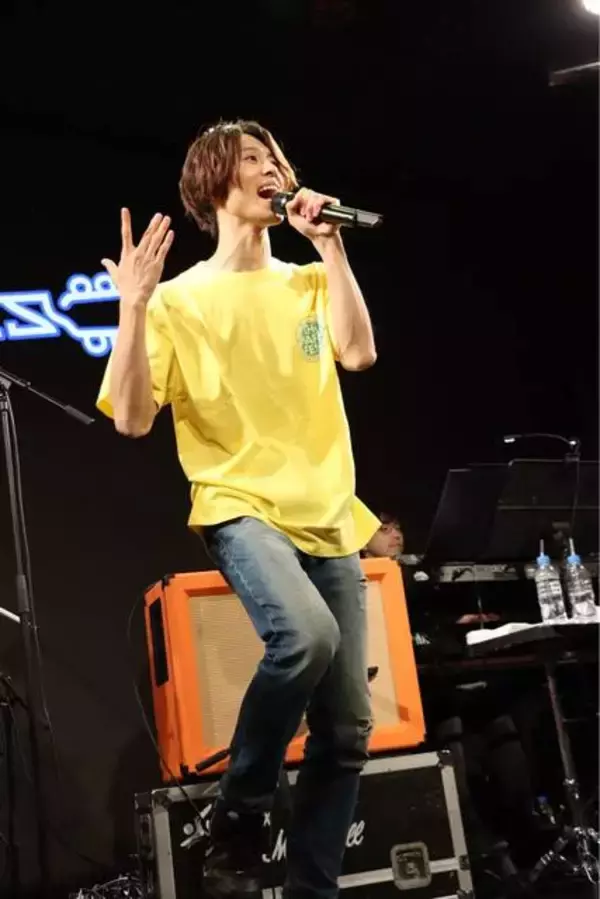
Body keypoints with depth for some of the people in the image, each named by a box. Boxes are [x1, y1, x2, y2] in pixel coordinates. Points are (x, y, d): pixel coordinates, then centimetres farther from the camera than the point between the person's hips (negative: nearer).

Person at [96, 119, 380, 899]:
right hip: (240, 509, -5)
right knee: (305, 633, -33)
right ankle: (236, 826, -10)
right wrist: (133, 308, -19)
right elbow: (132, 420, -9)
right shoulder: (179, 299, 1)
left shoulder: (310, 283, 13)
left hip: (327, 518, 5)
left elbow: (359, 353, -7)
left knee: (347, 730, 2)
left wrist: (330, 246, -5)